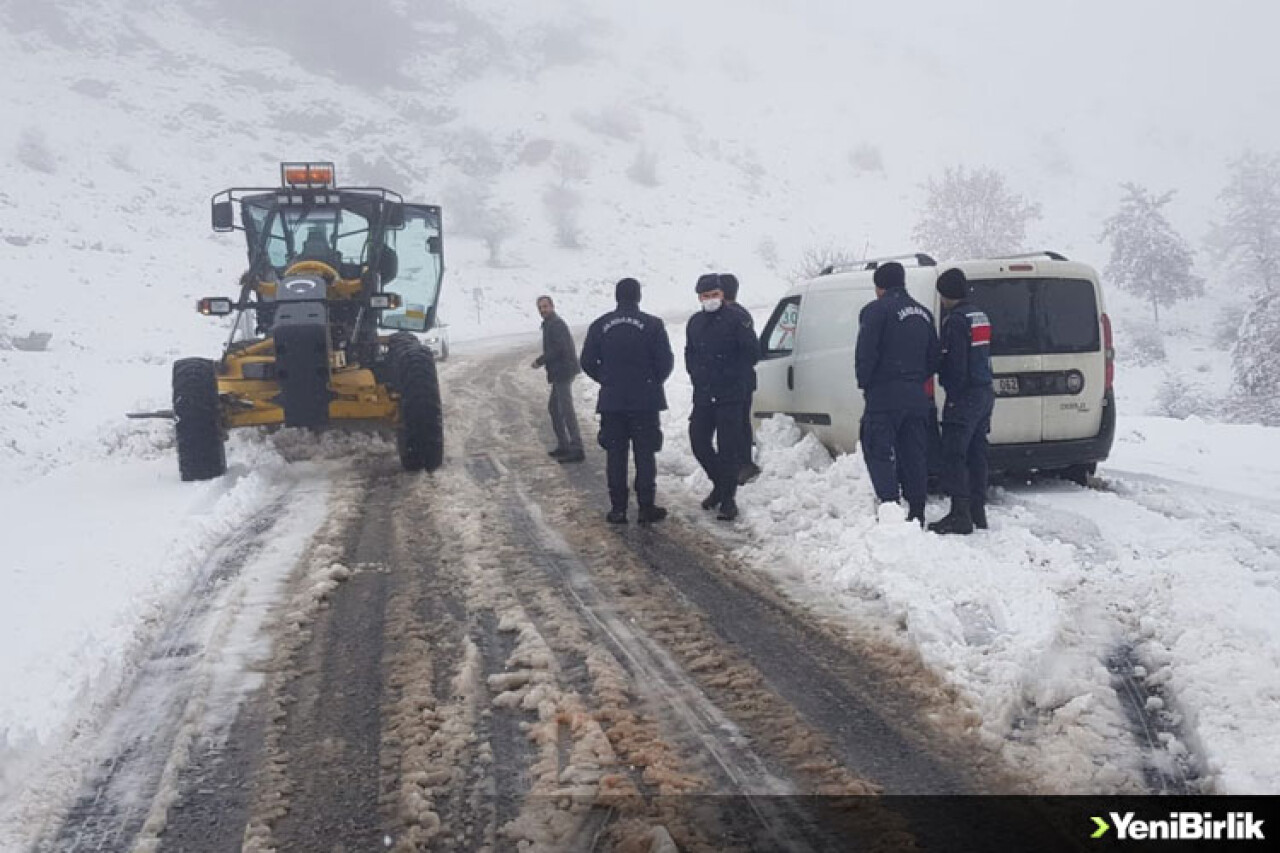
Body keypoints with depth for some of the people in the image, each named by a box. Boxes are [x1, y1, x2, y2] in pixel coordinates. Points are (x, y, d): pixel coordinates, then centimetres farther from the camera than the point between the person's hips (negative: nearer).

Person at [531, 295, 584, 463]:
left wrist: (540, 361, -16)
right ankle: (563, 446, 23)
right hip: (560, 372, 11)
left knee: (566, 410, -11)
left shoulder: (556, 324, -13)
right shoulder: (551, 323, 20)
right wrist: (543, 360, 13)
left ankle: (577, 449, -12)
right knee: (554, 407, 18)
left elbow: (559, 348, -22)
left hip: (563, 372, -11)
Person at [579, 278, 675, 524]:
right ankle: (647, 507, 5)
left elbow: (587, 362, 2)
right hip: (645, 401, -2)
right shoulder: (652, 324, -7)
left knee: (615, 455, 8)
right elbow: (666, 361, -7)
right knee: (645, 453, 5)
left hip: (611, 401, 2)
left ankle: (618, 508, 8)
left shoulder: (600, 325, 1)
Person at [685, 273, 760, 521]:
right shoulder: (694, 323, 13)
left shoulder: (736, 319, -6)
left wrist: (734, 374, -6)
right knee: (699, 442, 6)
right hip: (703, 396, 6)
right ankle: (720, 484, 28)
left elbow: (752, 352, -7)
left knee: (728, 447, -5)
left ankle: (728, 497, 4)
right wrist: (696, 374, 12)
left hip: (731, 397, -6)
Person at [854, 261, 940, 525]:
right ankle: (916, 513, 12)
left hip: (885, 395, -7)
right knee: (913, 456, 10)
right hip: (916, 396, 7)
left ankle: (890, 506, -12)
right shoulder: (923, 313, 17)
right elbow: (933, 357, 18)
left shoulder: (876, 309, -7)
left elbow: (865, 352, -13)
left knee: (879, 453, -3)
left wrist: (864, 384, -1)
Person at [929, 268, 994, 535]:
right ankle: (978, 511, 18)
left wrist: (953, 397, -17)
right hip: (984, 392, 10)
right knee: (976, 454, 13)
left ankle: (960, 514, -13)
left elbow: (956, 364, -19)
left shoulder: (956, 319, -14)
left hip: (965, 395, -10)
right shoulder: (979, 316, 17)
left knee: (953, 455, -10)